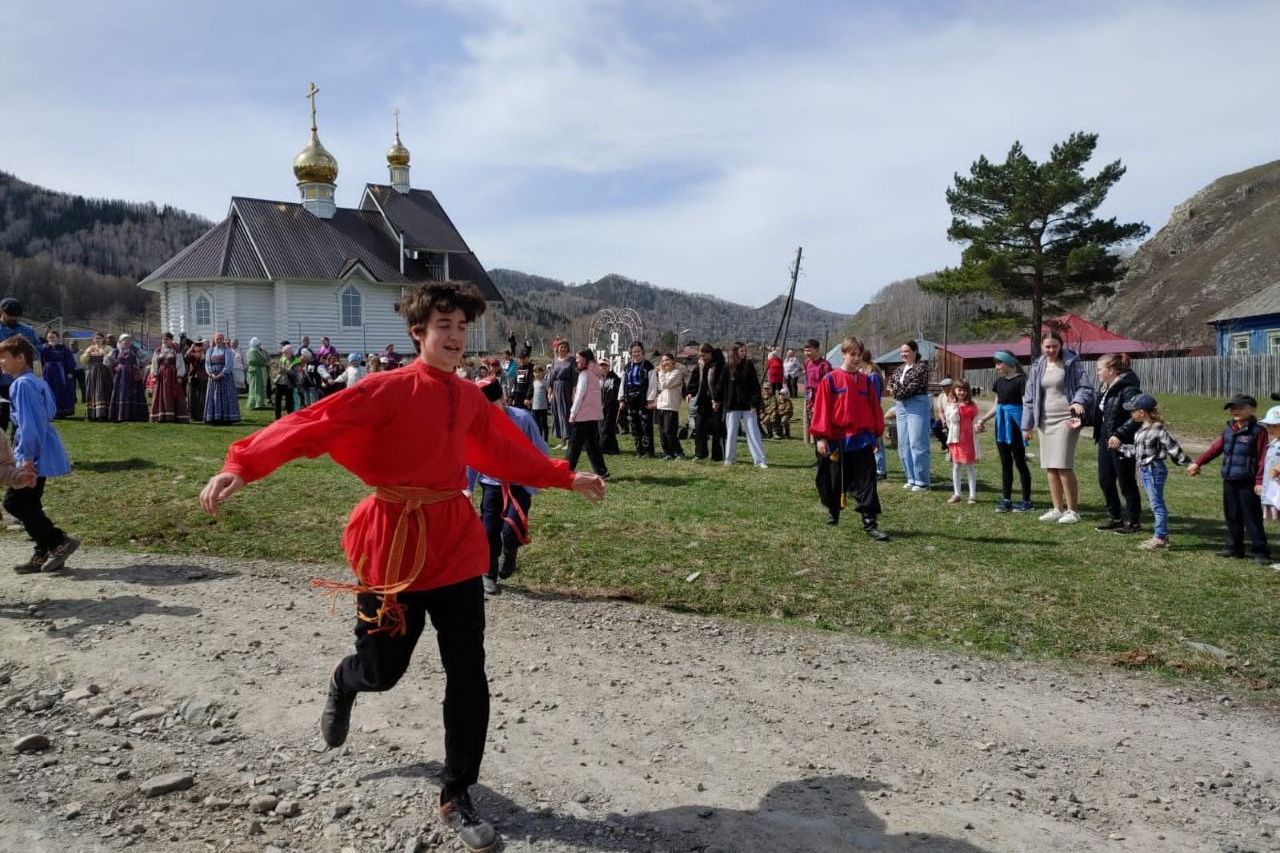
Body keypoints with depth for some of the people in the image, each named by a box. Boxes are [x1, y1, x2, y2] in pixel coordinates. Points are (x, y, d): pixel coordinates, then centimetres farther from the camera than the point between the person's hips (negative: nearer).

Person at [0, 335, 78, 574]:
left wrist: (26, 458, -21)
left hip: (37, 455, -10)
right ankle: (43, 556, 19)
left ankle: (60, 541, -4)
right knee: (29, 504, 14)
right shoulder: (37, 382, 14)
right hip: (43, 453, 10)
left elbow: (29, 424, -21)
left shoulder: (22, 384, -15)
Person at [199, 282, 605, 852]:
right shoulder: (390, 388, -13)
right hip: (395, 542, -4)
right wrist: (242, 466, -33)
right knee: (382, 670, 11)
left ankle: (456, 798, 18)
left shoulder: (469, 398, 6)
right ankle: (343, 683, 52)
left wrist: (566, 478, 25)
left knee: (468, 674, 1)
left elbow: (506, 451, 20)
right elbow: (314, 424, -22)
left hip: (455, 542, 4)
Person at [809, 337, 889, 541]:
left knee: (867, 482, -5)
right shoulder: (830, 380, -3)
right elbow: (821, 409, -5)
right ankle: (833, 511, 36)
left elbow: (874, 408, 11)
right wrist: (821, 437, -9)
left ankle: (870, 523, -6)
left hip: (862, 440, 2)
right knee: (836, 481, 12)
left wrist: (876, 434, 9)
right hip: (837, 440, -2)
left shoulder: (866, 381, 6)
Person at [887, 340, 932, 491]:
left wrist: (898, 393, -8)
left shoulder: (922, 367, -7)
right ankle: (911, 478, 17)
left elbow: (914, 385, -16)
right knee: (903, 444, 8)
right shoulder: (900, 368, 16)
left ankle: (922, 481, -2)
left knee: (917, 444, -8)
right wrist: (895, 389, -12)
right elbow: (891, 381, 8)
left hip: (917, 406, -8)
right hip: (901, 406, 8)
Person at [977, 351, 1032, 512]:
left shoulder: (1020, 380, -11)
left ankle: (1026, 501, 7)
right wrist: (983, 419, 12)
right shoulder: (1000, 381, 12)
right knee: (1005, 463, 10)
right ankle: (1006, 500, 15)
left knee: (1020, 462, -1)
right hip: (1001, 424, 7)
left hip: (1015, 424, -7)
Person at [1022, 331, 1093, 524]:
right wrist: (1027, 425, 9)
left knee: (1063, 466, -12)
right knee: (1050, 467, 8)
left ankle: (1073, 510, -1)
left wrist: (1079, 401, -26)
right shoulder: (1038, 367, 10)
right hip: (1045, 421, 5)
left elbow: (1085, 387, -4)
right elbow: (1030, 396, 13)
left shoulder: (1072, 362, -3)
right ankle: (1058, 509, 17)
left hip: (1066, 419, -5)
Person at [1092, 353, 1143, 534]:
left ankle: (1132, 522, 15)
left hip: (1122, 444, -9)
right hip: (1105, 441, 9)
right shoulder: (1105, 388, 11)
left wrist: (1119, 435, -27)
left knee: (1126, 484, 3)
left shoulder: (1128, 388, -18)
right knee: (1105, 481, 13)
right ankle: (1115, 518, 27)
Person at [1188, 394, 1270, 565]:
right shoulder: (1228, 430, 10)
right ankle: (1234, 547, 25)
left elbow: (1263, 458, -12)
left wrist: (1260, 481, -16)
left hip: (1247, 483, -7)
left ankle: (1259, 551, 4)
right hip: (1229, 481, 7)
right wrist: (1198, 463, 16)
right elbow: (1216, 448, 18)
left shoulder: (1258, 431, -10)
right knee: (1232, 516, 14)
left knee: (1252, 518, -3)